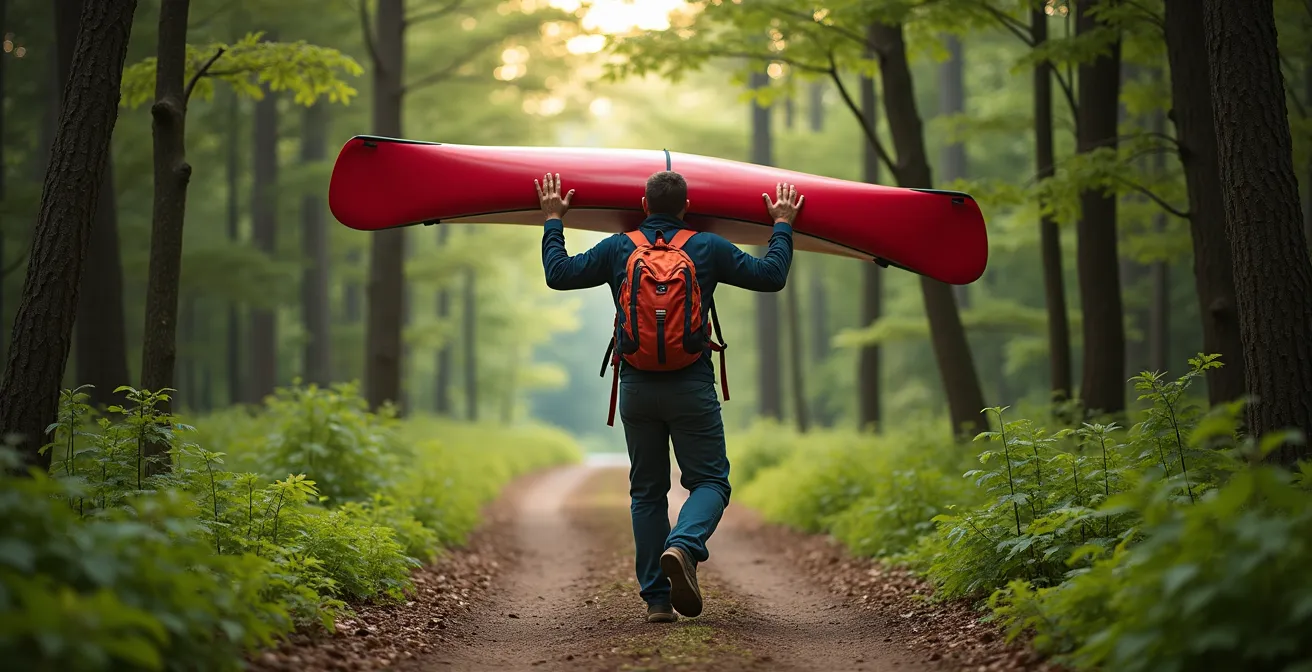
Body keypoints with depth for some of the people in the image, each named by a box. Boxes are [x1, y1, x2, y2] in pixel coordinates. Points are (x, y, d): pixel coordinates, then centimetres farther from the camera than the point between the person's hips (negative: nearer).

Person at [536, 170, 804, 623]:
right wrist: (783, 226, 21)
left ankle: (655, 597, 8)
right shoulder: (708, 248, 1)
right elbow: (771, 276, 6)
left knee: (647, 491, 11)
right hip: (692, 388, -2)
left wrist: (553, 220, 24)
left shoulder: (618, 248, 5)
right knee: (709, 480, 5)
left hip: (636, 388, 2)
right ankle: (683, 546, -27)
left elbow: (559, 274, 11)